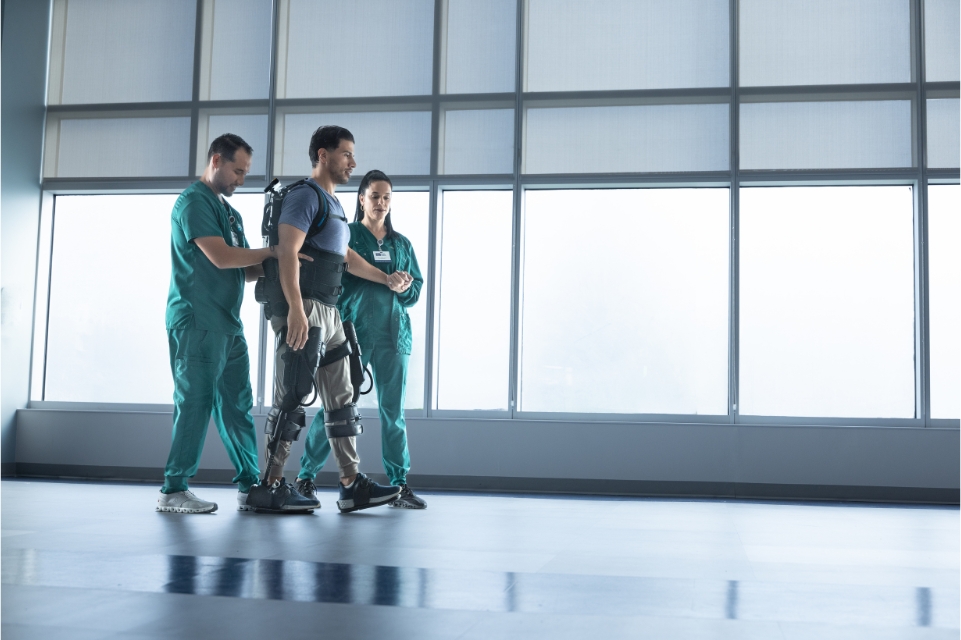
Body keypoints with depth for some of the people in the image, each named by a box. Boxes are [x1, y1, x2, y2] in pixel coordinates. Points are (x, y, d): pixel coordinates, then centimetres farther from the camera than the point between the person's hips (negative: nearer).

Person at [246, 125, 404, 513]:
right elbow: (287, 252, -18)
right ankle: (269, 488, -3)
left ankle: (352, 486, 13)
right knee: (293, 398, -9)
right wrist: (296, 308, -28)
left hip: (328, 313, 10)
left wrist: (386, 279, 36)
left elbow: (346, 256, 35)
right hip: (303, 310, -10)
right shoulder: (305, 196, -7)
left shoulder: (333, 204, 23)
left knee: (342, 399, 9)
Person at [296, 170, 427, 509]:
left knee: (393, 410, 2)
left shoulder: (401, 244, 17)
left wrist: (405, 288, -6)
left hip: (393, 334, 4)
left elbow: (417, 288, 15)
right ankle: (305, 476, 9)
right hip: (352, 329, -3)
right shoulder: (345, 235, 5)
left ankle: (400, 484, 6)